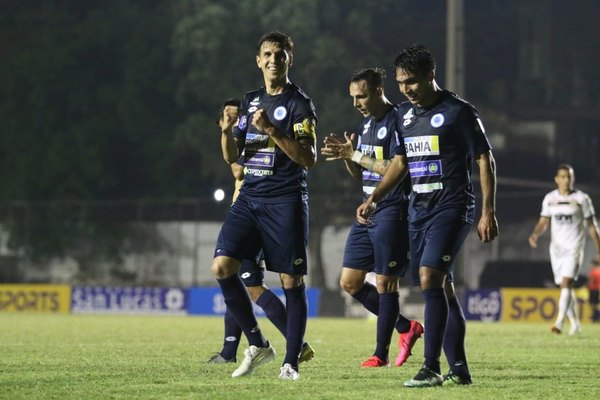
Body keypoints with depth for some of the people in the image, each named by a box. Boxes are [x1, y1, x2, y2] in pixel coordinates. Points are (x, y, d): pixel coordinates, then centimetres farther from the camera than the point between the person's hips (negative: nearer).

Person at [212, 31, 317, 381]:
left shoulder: (300, 103, -3)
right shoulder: (251, 101, 15)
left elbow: (309, 159, -12)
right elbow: (232, 156, 17)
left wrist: (272, 130, -20)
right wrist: (227, 132, -4)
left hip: (286, 200, -5)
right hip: (250, 198, 6)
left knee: (292, 280, -4)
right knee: (222, 267, -9)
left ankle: (291, 362, 4)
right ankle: (257, 344, 4)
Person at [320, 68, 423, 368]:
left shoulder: (397, 122, -13)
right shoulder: (367, 122, 15)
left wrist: (354, 155, -18)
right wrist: (346, 155, -1)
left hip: (391, 213, -10)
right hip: (368, 211, 10)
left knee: (385, 283, -5)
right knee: (350, 282, 8)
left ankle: (381, 354, 2)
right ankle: (406, 328, 21)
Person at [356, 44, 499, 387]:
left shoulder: (458, 112, -9)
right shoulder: (405, 114, 12)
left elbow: (485, 160, -7)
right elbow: (400, 163, 21)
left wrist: (488, 212, -12)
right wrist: (374, 199, 10)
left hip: (452, 208, -7)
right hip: (419, 210, 7)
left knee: (430, 277, -20)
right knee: (441, 288, 7)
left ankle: (432, 368, -20)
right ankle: (459, 369, 12)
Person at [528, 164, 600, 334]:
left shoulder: (582, 199, -2)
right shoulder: (549, 199, 7)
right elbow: (544, 222, 11)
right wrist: (535, 234, -10)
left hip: (574, 247, -4)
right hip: (556, 246, 4)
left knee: (567, 283, -18)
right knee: (565, 287, 8)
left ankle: (559, 322, -25)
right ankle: (575, 323, 22)